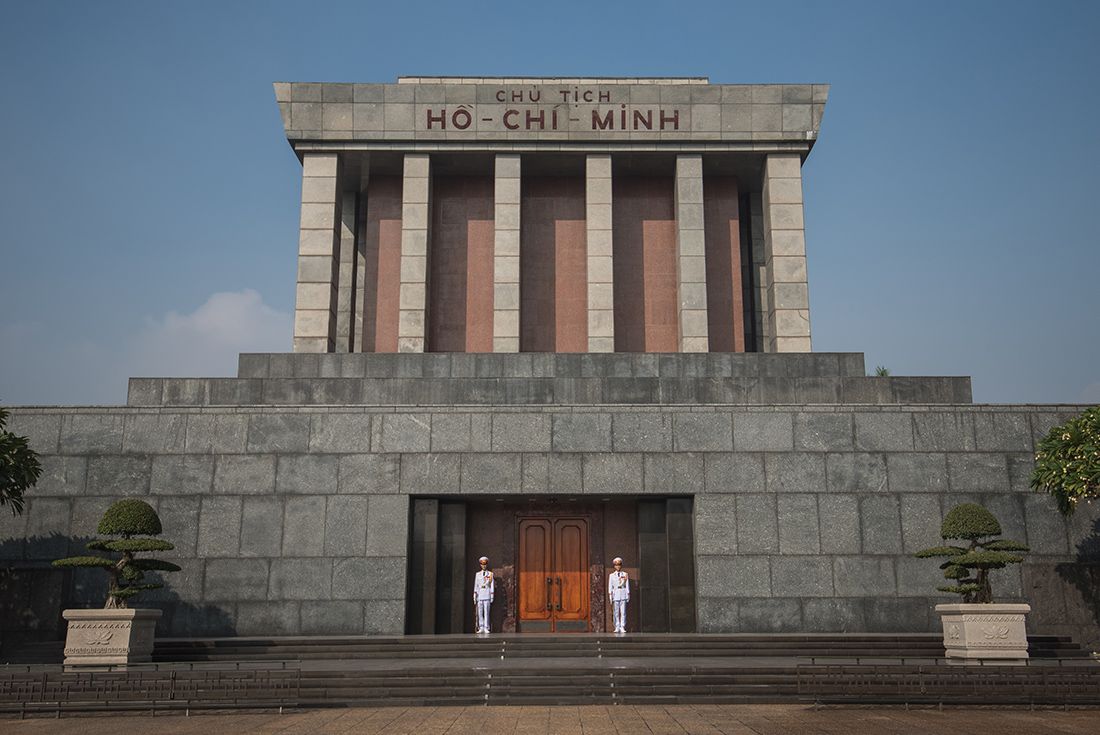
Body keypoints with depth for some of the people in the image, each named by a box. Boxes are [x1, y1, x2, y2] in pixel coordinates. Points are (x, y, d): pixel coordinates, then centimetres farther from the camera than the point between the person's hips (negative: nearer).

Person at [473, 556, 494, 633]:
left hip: (487, 595, -2)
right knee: (480, 612, 0)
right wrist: (474, 597, 5)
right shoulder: (477, 574, 12)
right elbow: (475, 586, 12)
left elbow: (492, 585, 5)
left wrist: (492, 597, -1)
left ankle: (486, 628, -2)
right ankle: (481, 628, 3)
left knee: (486, 612, -5)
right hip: (479, 594, 2)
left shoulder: (490, 574, 7)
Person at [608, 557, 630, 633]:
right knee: (615, 612, -1)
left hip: (623, 593, 0)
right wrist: (610, 596, 0)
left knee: (623, 612, -4)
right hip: (615, 593, 0)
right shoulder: (612, 575, 8)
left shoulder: (625, 574, 9)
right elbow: (610, 586, 7)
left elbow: (627, 585, 9)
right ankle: (617, 628, 3)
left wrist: (628, 595, 3)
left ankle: (622, 627, -1)